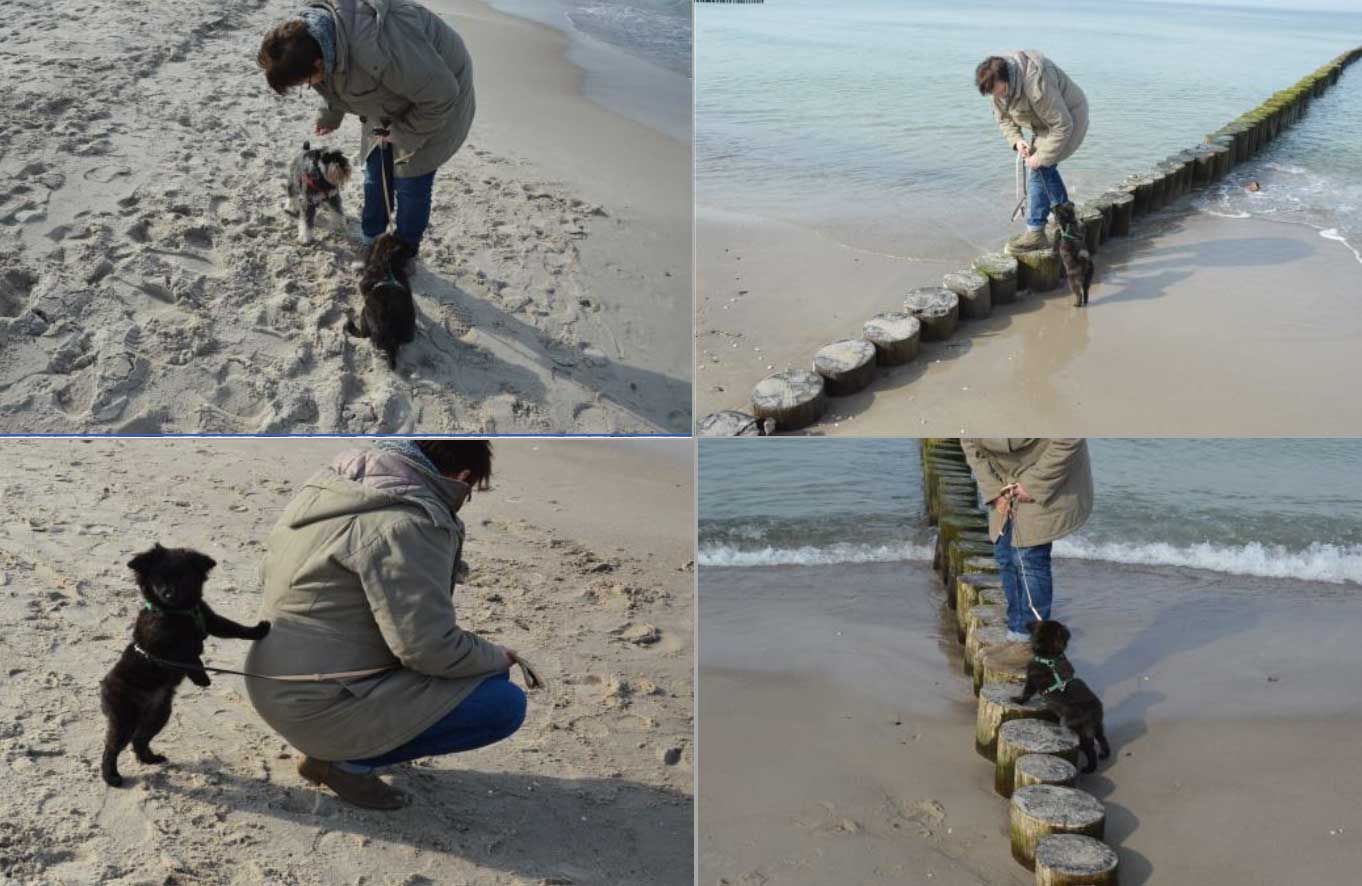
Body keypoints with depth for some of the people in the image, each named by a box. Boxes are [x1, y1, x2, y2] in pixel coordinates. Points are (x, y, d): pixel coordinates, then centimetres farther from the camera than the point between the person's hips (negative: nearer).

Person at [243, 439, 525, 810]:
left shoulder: (333, 481, 6)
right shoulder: (410, 522, -22)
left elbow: (269, 570, 17)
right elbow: (428, 648, -24)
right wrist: (496, 657, -3)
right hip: (319, 707, -10)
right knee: (505, 703, -11)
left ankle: (334, 747, 12)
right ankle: (349, 760, -3)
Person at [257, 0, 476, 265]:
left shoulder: (379, 49, -47)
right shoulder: (307, 36, -18)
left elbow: (441, 95, -34)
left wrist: (402, 133, -22)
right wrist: (329, 115, 19)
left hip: (431, 106, -8)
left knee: (410, 182, -4)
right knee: (376, 174, 13)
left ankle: (404, 254, 16)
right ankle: (371, 246, 30)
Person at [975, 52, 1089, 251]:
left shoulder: (1037, 86, -39)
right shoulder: (999, 83, -13)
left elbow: (1062, 126, -32)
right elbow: (1003, 116, 3)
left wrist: (1041, 157, -27)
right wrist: (1016, 139, -14)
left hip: (1069, 118, -9)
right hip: (1046, 121, 9)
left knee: (1040, 169, -15)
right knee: (1046, 168, 14)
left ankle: (1035, 234, -12)